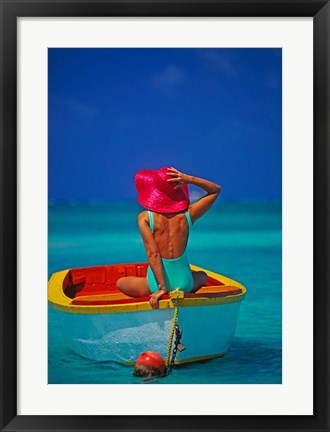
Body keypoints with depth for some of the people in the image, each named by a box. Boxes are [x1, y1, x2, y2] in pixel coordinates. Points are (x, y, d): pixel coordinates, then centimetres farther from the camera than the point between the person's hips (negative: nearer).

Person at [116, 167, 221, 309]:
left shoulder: (144, 218, -11)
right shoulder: (188, 215, -6)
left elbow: (152, 253, -19)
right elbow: (216, 190, 7)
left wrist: (161, 288, -15)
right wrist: (190, 179, -7)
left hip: (156, 283, -2)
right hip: (184, 282, 2)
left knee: (120, 283, 28)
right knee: (203, 276, 39)